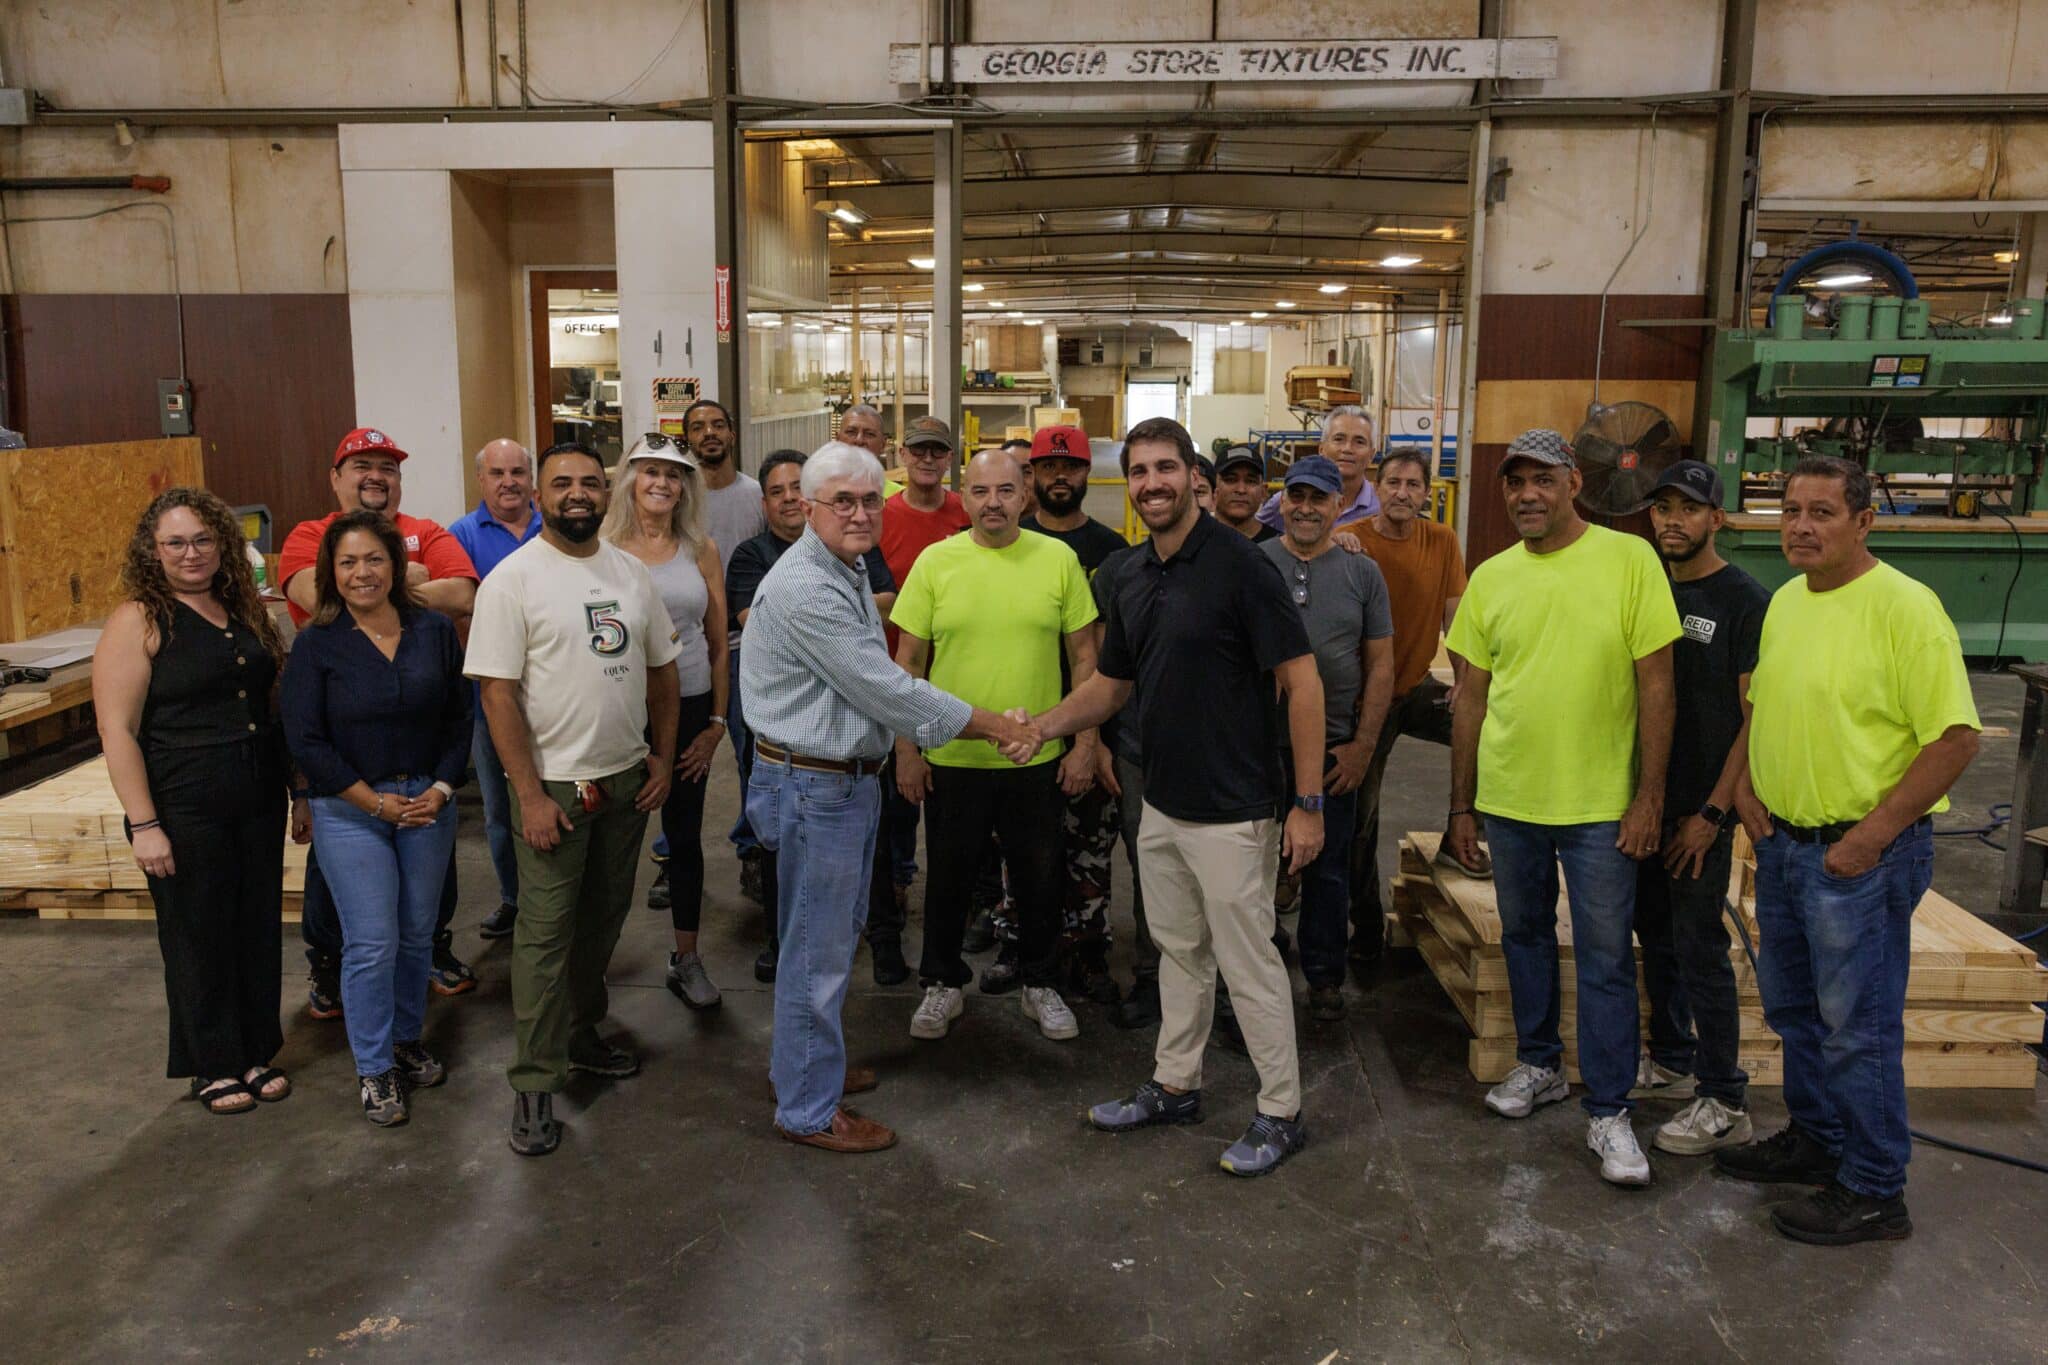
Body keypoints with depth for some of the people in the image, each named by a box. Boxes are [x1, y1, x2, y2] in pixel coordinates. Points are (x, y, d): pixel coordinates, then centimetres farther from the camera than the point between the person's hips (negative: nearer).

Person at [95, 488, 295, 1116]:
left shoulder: (244, 611, 8)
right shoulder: (138, 621, -9)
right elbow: (117, 731, -13)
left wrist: (299, 789, 14)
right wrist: (143, 824, -17)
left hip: (260, 804, 6)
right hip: (185, 812, -5)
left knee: (258, 930, 13)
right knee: (199, 939, 7)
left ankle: (256, 1053, 28)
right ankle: (214, 1066, 23)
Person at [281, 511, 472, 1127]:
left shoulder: (435, 631, 2)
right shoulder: (316, 644, -6)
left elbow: (459, 719, 5)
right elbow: (305, 740, -9)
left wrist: (442, 788, -7)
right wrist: (377, 802, -12)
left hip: (429, 802, 3)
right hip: (350, 811, -3)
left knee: (417, 933, 12)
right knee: (372, 943, -2)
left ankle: (408, 1042, 31)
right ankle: (373, 1070, 13)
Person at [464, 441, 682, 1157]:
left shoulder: (631, 573, 6)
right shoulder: (512, 579, -11)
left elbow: (662, 668, 13)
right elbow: (497, 693, -14)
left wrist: (663, 756, 7)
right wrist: (529, 795, -17)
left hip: (627, 779, 6)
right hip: (555, 786, -6)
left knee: (604, 916, 17)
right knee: (546, 931, -2)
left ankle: (579, 1032, 34)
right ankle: (535, 1084, 7)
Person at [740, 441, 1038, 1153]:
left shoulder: (849, 573, 11)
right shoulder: (804, 589, -23)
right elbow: (887, 689, -24)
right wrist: (992, 725, -16)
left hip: (850, 776, 10)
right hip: (812, 786, -10)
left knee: (834, 936, 22)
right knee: (818, 951, 2)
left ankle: (809, 1063, 39)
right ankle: (808, 1110, 16)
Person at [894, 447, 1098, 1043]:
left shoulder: (1059, 559, -3)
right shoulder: (936, 562, -4)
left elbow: (1084, 657, 2)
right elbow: (909, 662, 0)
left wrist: (1086, 743, -2)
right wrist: (906, 750, -2)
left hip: (1038, 757, 0)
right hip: (950, 756, 0)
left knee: (1038, 879, 15)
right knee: (948, 876, 15)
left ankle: (1040, 983, 35)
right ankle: (943, 983, 34)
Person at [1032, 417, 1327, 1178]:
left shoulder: (1239, 565, -16)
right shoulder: (1130, 580, 7)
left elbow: (1300, 680, -17)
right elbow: (1109, 685, 16)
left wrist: (1308, 803, -19)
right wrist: (1043, 727, -1)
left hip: (1232, 813, -8)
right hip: (1162, 806, 8)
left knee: (1248, 964, 3)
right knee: (1179, 952, 20)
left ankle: (1281, 1113, 19)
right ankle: (1174, 1087, 35)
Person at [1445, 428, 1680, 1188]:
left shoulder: (1629, 560, -7)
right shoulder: (1491, 578, 4)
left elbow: (1656, 686, -7)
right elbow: (1472, 699, 8)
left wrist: (1649, 797, -10)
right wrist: (1461, 805, 8)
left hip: (1600, 803, -4)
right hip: (1508, 798, 4)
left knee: (1606, 958, 3)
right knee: (1524, 936, 17)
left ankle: (1609, 1111, 15)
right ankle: (1539, 1066, 36)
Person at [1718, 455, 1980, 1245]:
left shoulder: (1904, 608, -16)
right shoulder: (1783, 601, 7)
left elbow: (1956, 737, -19)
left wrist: (1875, 833, -20)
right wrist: (1743, 780, 6)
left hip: (1861, 852, -8)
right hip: (1782, 841, 8)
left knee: (1856, 1026, 1)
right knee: (1792, 1008, 20)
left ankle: (1873, 1192, 16)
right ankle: (1815, 1138, 39)